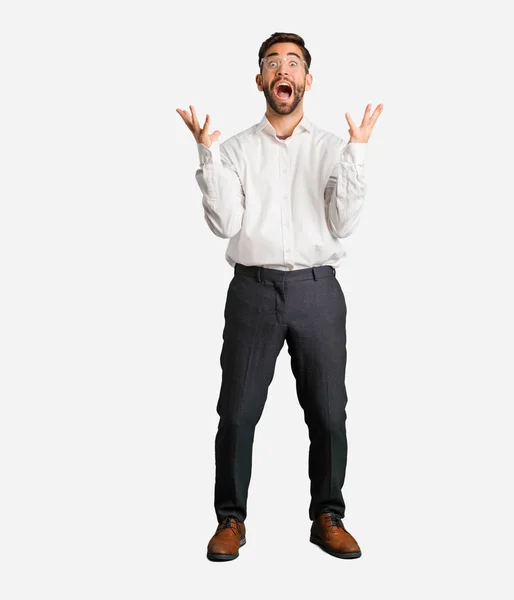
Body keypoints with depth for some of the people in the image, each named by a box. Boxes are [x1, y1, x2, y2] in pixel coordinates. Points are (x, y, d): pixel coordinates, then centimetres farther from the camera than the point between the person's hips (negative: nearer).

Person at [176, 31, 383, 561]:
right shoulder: (235, 149, 8)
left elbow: (343, 224, -3)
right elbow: (224, 224, -4)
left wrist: (357, 151, -9)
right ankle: (231, 519, 17)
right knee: (237, 413, 1)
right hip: (254, 288, 0)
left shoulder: (333, 148, 8)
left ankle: (327, 518, 20)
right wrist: (206, 151, -8)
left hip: (318, 289, 1)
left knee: (328, 414, 4)